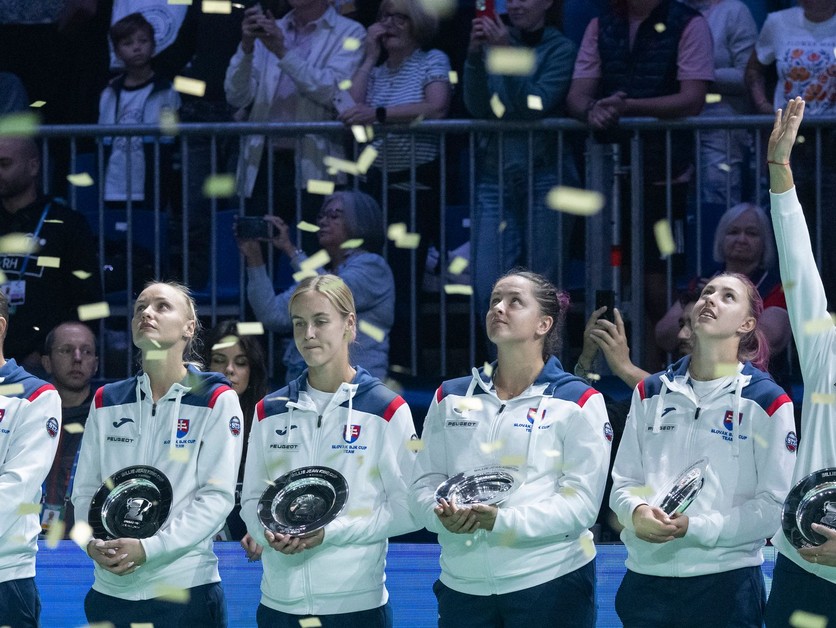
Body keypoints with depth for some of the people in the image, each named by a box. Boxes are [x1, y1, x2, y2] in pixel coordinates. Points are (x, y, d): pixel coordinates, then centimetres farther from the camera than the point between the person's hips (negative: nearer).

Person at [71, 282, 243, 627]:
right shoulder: (106, 402, 10)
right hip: (110, 591, 4)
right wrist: (92, 542, -11)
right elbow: (85, 490, 10)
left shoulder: (216, 400, -3)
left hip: (184, 587, -4)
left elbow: (217, 496, -9)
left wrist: (148, 548, -19)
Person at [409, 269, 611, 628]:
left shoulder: (578, 402, -1)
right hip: (461, 586, 3)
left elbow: (580, 503, -10)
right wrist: (444, 517, -15)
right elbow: (424, 484, 8)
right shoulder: (450, 398, 13)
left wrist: (502, 521, -23)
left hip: (550, 583, -3)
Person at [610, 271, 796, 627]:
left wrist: (694, 527, -17)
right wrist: (636, 512, -12)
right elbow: (623, 482, 12)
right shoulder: (651, 393, 12)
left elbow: (774, 507, -7)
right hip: (645, 580, 3)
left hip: (726, 584, -3)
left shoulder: (767, 401, -2)